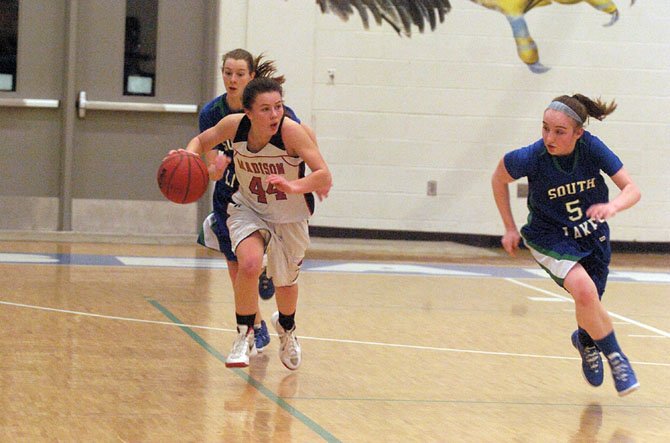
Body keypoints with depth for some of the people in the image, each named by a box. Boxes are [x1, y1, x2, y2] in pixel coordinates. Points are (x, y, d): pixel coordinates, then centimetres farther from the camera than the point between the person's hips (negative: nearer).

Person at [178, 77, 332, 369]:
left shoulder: (292, 131, -32)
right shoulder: (234, 125, -22)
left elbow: (325, 176, -37)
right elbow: (201, 141, -2)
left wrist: (294, 186, -56)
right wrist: (190, 155, -25)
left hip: (290, 217, -1)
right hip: (248, 209, 1)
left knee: (285, 282, 16)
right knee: (249, 264, -27)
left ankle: (286, 328, 52)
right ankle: (244, 335, -4)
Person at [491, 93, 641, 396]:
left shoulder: (592, 148, -21)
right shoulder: (532, 158, -25)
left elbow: (632, 189, -19)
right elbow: (499, 179, -4)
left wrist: (613, 206, -41)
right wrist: (510, 229, -1)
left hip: (592, 235, 3)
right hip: (550, 239, -3)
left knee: (590, 308, 9)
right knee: (584, 290, -28)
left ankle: (586, 340, 47)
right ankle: (615, 356, -7)